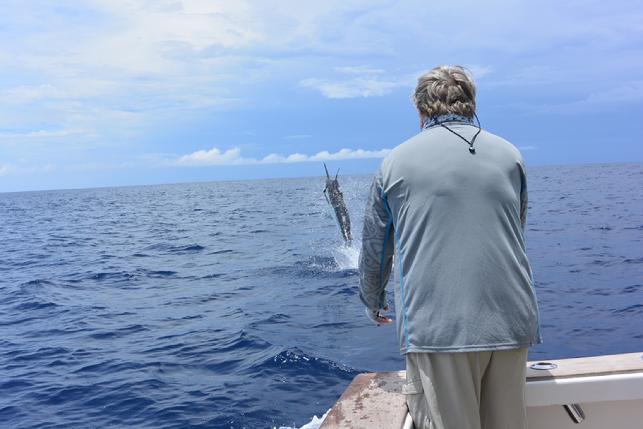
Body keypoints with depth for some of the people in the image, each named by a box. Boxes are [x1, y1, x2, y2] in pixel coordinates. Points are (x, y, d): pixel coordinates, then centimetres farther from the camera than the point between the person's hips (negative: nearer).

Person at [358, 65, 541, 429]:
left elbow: (375, 246, 9)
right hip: (510, 322, 3)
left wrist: (373, 301, 26)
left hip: (436, 327, -3)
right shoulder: (510, 154, 11)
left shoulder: (396, 161, 3)